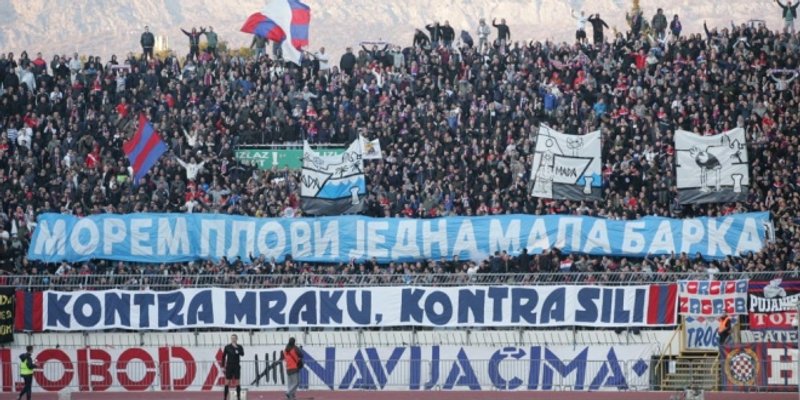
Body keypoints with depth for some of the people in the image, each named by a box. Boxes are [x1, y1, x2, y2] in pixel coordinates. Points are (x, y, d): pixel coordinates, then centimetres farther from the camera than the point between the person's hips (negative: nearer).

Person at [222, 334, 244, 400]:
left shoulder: (239, 347, 2)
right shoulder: (227, 347, 2)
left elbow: (242, 354, -15)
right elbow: (223, 357, 5)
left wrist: (236, 348, -21)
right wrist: (223, 366, 1)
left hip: (237, 366, 0)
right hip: (229, 366, 0)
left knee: (237, 382, 0)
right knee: (227, 382, -1)